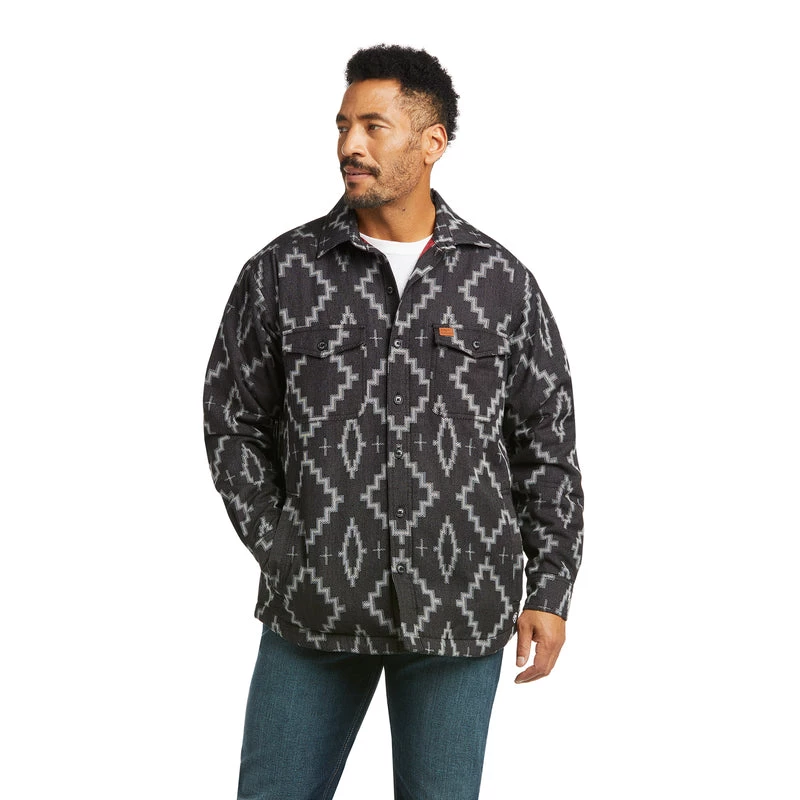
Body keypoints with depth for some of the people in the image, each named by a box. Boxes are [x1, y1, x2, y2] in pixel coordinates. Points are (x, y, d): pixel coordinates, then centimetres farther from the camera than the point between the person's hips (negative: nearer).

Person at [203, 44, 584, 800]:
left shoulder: (502, 283, 1)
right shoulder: (281, 272, -1)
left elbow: (547, 443, 6)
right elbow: (233, 423, 6)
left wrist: (550, 592, 1)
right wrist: (283, 555, -1)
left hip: (458, 613, 0)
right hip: (314, 609, 0)